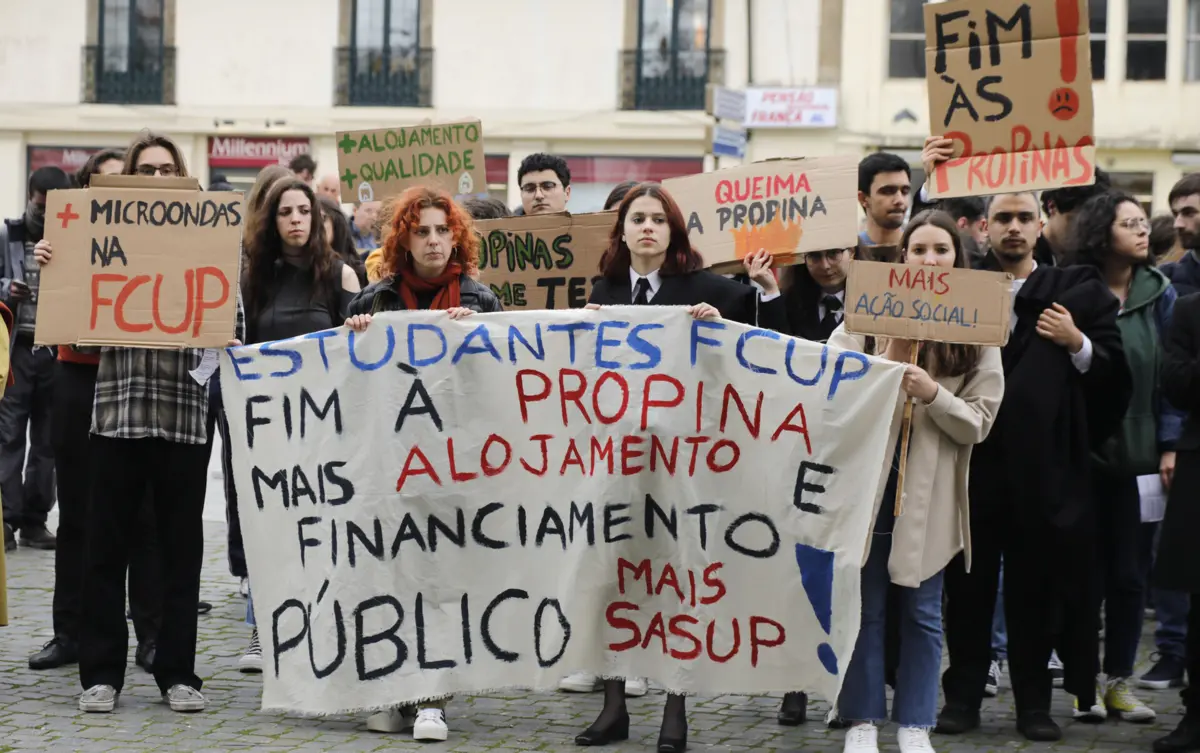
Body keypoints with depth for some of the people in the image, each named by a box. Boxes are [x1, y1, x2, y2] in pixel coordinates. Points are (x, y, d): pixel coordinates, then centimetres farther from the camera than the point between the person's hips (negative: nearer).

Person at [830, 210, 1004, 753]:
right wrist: (885, 365, -17)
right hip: (867, 479, 0)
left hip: (929, 490, 0)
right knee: (864, 607, 6)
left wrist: (933, 395, -19)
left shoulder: (976, 334, 2)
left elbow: (978, 423, -3)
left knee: (922, 612, 7)